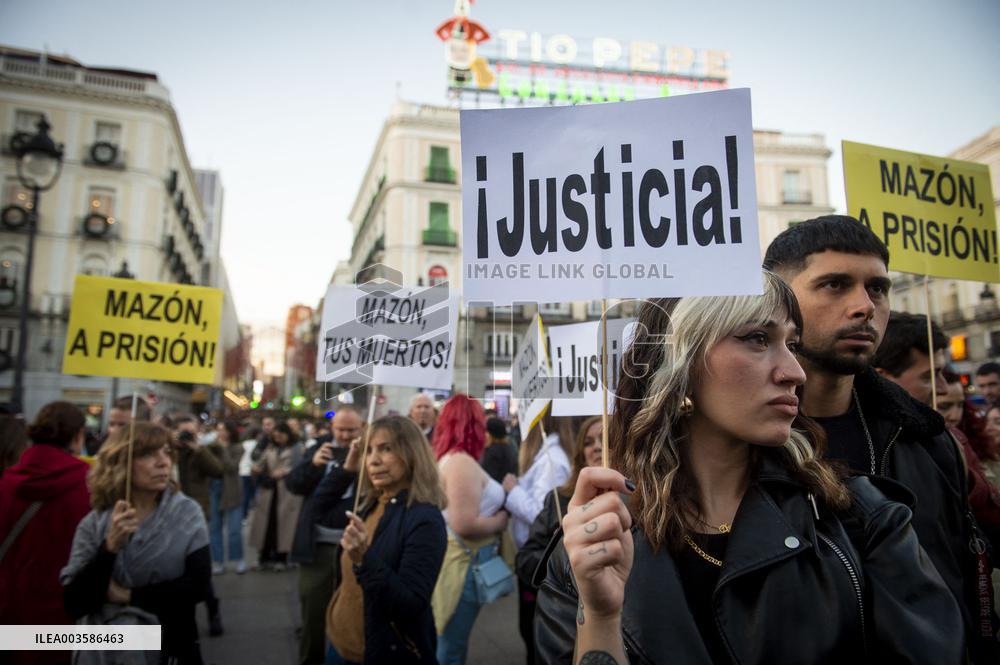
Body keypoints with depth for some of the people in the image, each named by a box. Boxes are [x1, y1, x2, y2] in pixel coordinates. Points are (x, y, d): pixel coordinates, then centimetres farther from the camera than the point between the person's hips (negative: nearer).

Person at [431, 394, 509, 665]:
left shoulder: (445, 458, 9)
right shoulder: (462, 463, -21)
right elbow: (464, 524, -27)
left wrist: (492, 514, 8)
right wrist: (500, 520, -11)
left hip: (457, 558, 10)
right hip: (463, 563, -10)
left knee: (443, 642, 21)